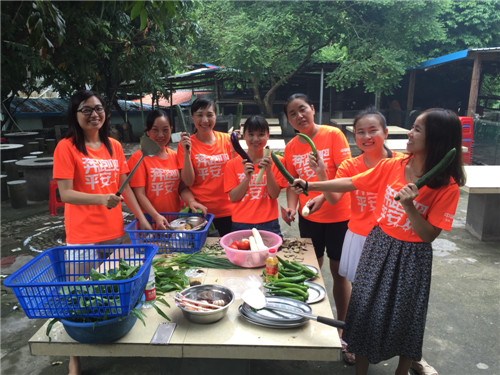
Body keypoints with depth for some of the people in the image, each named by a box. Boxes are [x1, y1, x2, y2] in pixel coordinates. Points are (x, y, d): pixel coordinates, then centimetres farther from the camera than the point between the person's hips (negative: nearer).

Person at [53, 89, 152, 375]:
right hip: (82, 237, -5)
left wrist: (141, 217, 6)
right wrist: (101, 198, -28)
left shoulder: (114, 146, 7)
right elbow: (65, 193, -13)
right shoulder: (67, 147, -8)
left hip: (116, 232, 5)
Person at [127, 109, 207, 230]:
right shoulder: (139, 158, -8)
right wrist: (156, 216, -25)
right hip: (149, 222, -4)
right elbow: (139, 194, -12)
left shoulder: (175, 156, 9)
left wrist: (191, 201, -16)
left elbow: (182, 187, 5)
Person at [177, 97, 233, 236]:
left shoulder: (225, 139, 2)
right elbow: (188, 182, -7)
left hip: (226, 209, 2)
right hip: (199, 209, -2)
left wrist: (235, 146, -8)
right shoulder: (186, 143, -4)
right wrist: (186, 152, -17)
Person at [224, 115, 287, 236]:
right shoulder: (233, 164, 1)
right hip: (241, 224, 0)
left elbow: (274, 195, -4)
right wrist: (247, 177, -16)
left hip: (269, 224, 0)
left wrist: (268, 171, -18)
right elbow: (233, 198, -3)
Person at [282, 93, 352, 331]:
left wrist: (323, 197, -28)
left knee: (338, 271, 8)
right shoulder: (291, 147, 3)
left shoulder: (333, 135, -11)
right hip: (308, 217, 4)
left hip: (338, 215, -4)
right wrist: (292, 207, -10)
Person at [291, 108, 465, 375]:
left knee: (405, 319, 13)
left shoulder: (447, 187, -16)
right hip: (379, 246, 3)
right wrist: (309, 186, -7)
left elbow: (429, 236, -15)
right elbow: (349, 183, -2)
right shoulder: (391, 167, -7)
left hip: (412, 257, -3)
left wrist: (409, 206, -30)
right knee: (365, 310, 12)